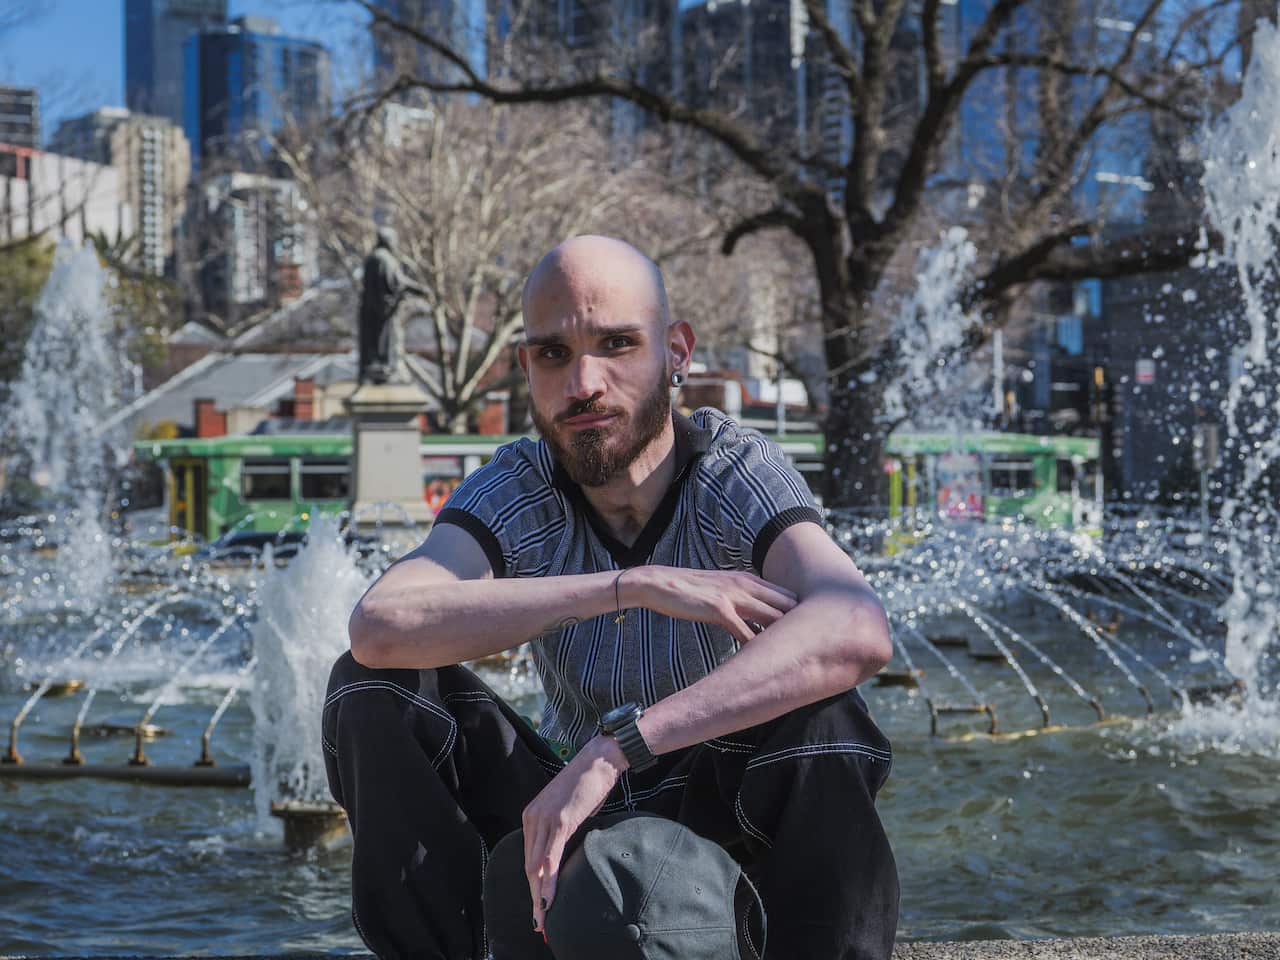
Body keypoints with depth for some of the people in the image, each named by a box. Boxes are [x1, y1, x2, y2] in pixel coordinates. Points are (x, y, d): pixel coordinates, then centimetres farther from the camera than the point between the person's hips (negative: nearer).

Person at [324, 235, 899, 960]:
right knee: (375, 689, -20)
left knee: (824, 720, -35)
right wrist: (635, 586, -40)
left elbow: (858, 632, -44)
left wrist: (614, 747, -50)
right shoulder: (516, 489, -14)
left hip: (723, 818, -2)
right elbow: (379, 627, -35)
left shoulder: (738, 472, -21)